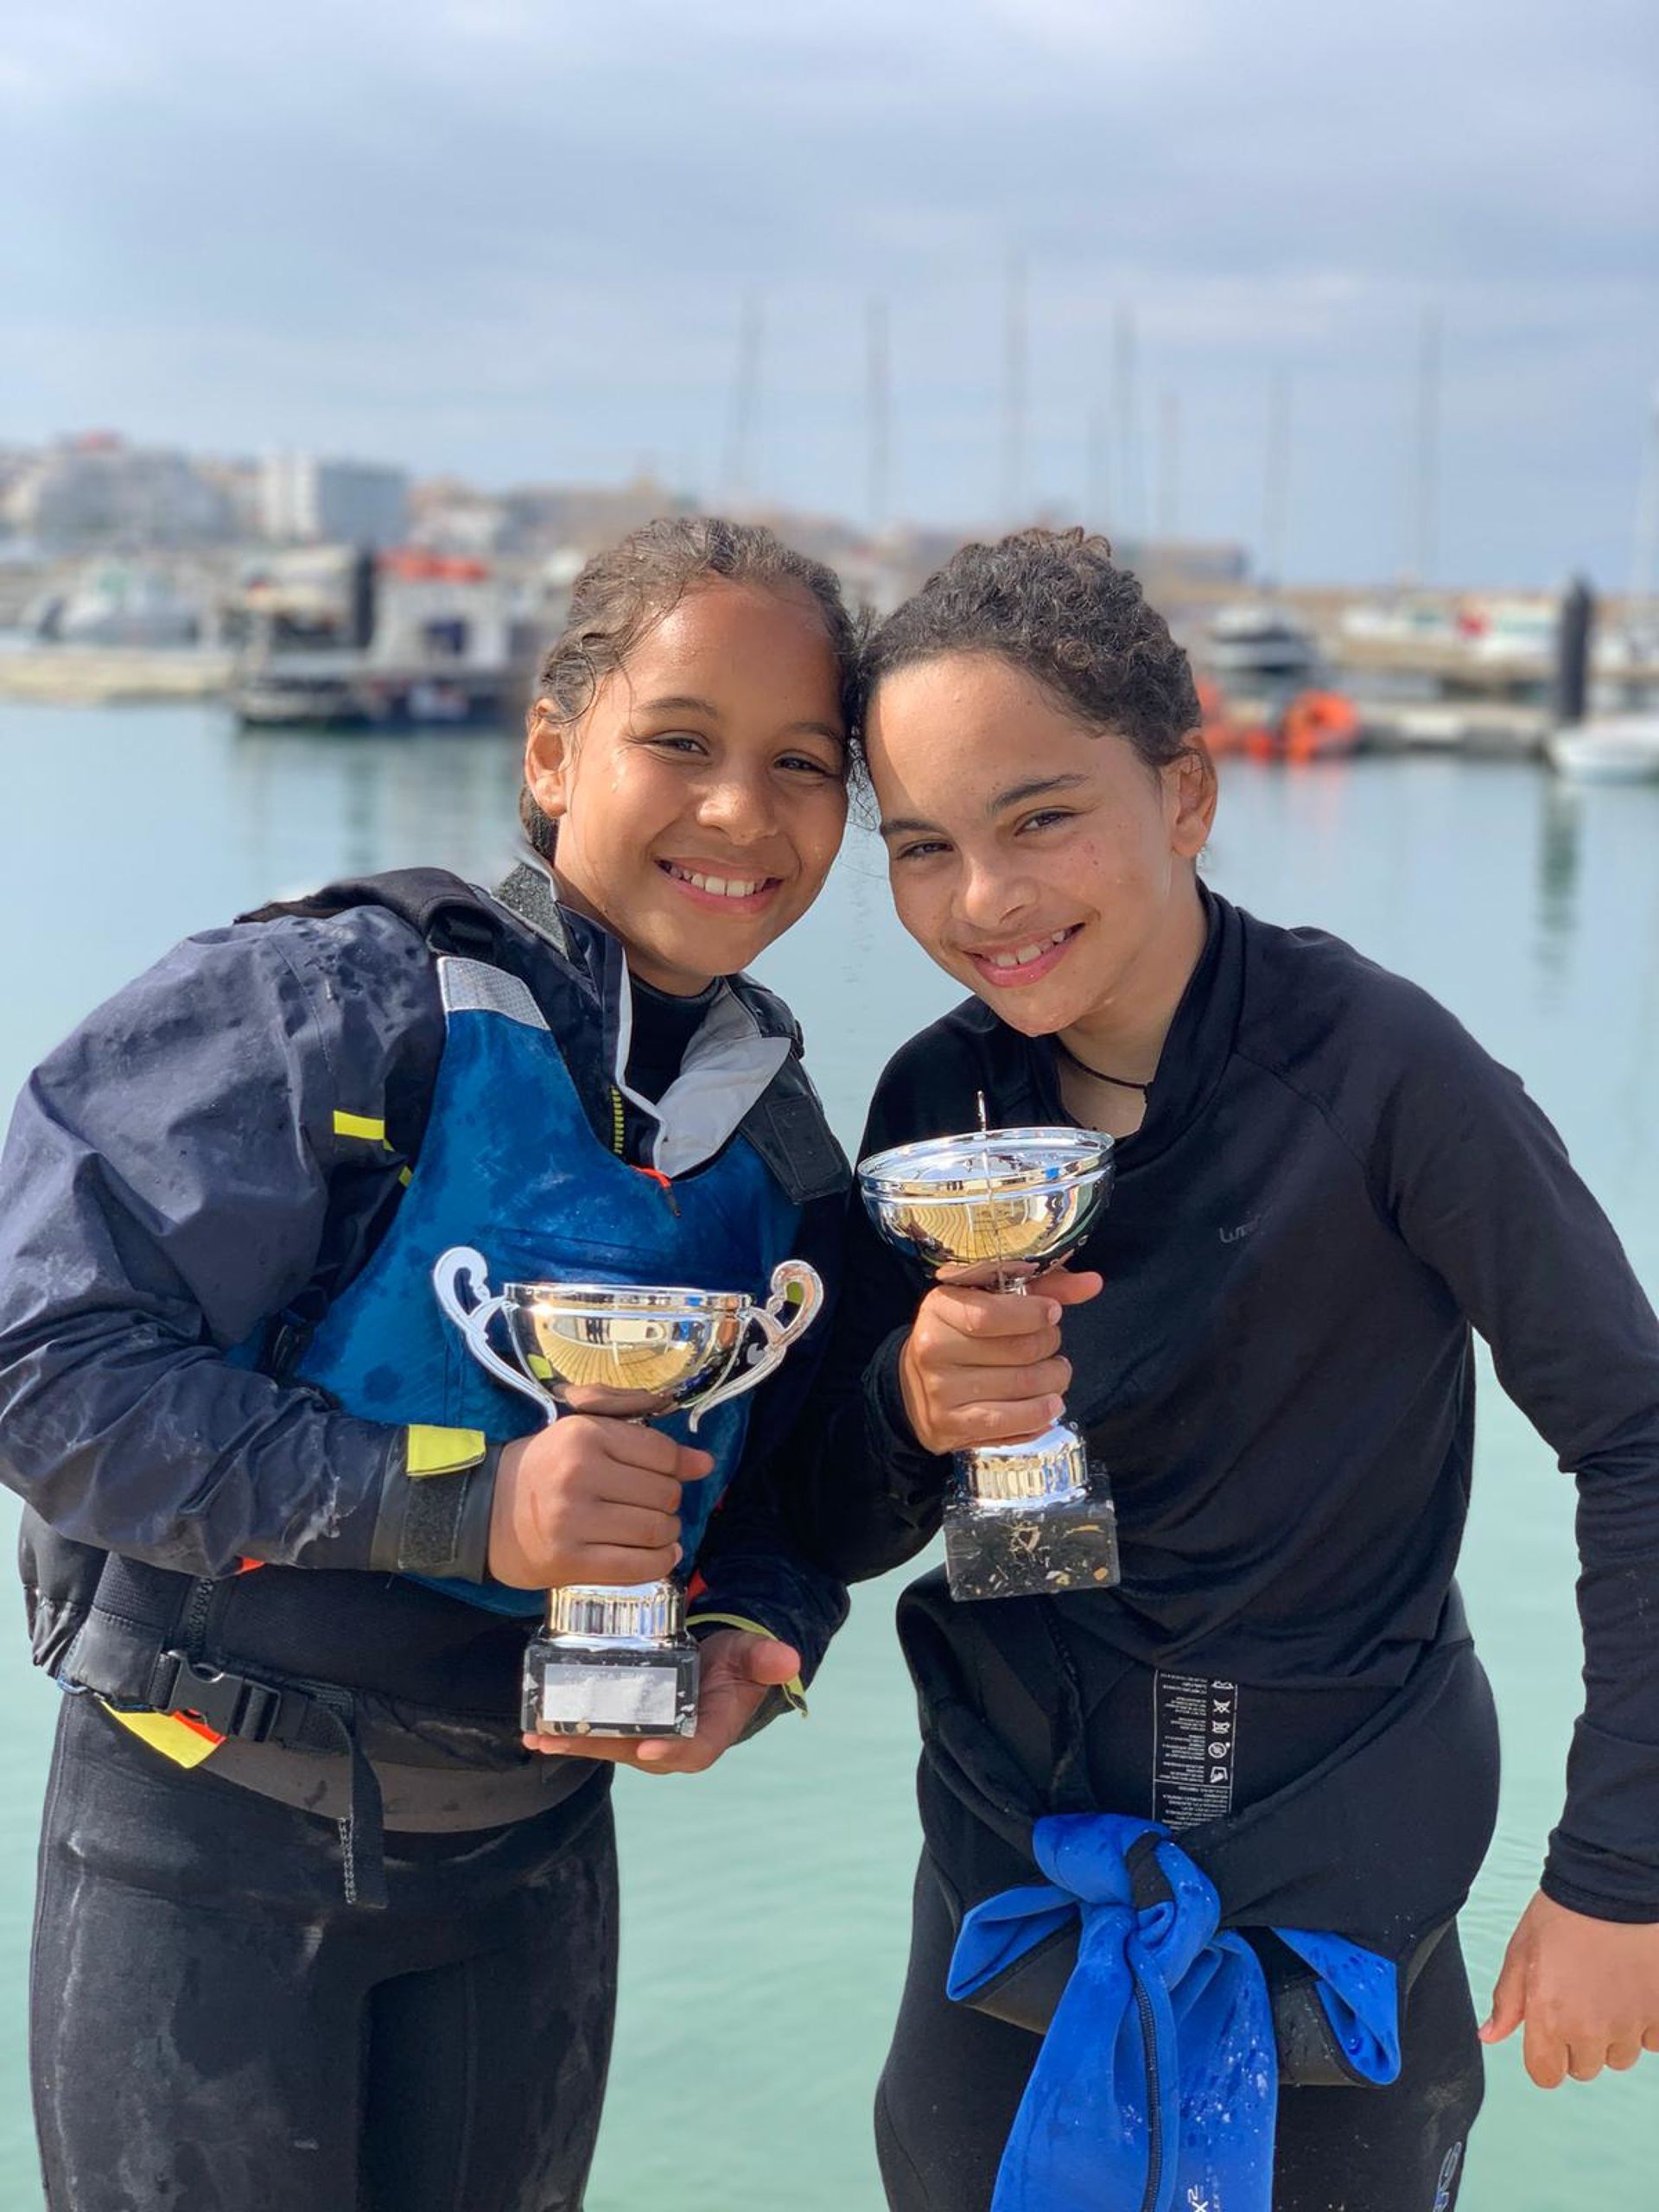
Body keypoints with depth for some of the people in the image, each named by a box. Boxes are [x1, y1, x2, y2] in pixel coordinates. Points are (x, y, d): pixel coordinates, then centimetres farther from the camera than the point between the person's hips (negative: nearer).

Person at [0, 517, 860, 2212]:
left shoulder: (778, 1149, 1)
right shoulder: (325, 1004, -16)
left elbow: (785, 1503, 10)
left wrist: (752, 1646, -13)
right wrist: (458, 1498, -27)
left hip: (528, 1854, 5)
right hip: (207, 1835, -5)